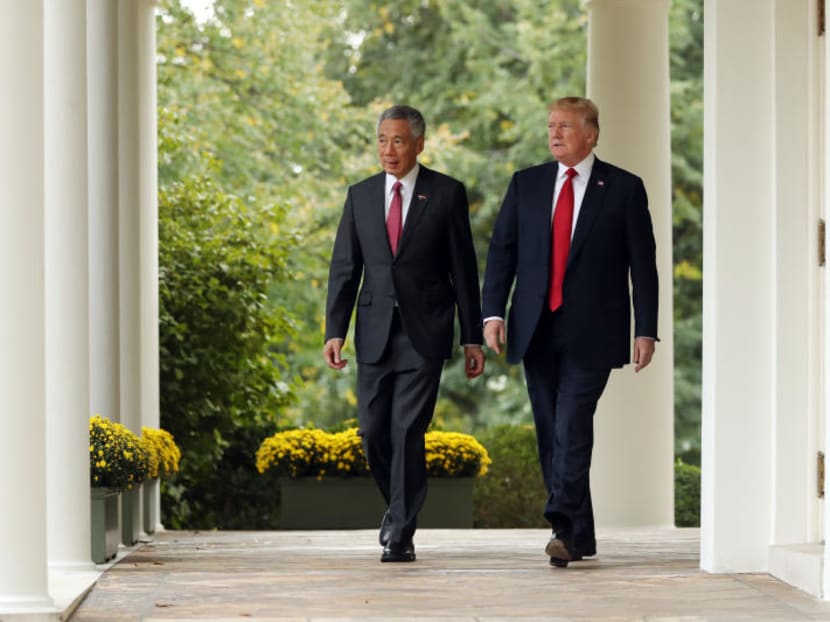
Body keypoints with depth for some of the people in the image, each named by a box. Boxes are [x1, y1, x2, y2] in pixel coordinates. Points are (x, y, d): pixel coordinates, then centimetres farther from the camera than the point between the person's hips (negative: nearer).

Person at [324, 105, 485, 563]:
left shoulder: (447, 194, 0)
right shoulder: (361, 195, 8)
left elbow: (463, 269, 1)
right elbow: (344, 267, 8)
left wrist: (472, 338, 0)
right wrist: (335, 331, -2)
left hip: (425, 333, -3)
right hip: (375, 332, 3)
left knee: (408, 431, -9)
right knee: (373, 431, 4)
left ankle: (401, 534, -2)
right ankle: (400, 505, 29)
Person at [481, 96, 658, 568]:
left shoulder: (624, 189, 1)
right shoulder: (526, 184, 10)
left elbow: (643, 263, 1)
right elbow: (502, 251, 8)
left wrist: (646, 330, -4)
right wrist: (493, 312, -4)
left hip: (591, 333, -4)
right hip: (537, 330, 4)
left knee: (573, 427, -16)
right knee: (551, 433, 6)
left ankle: (565, 527, -21)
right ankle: (581, 536, 15)